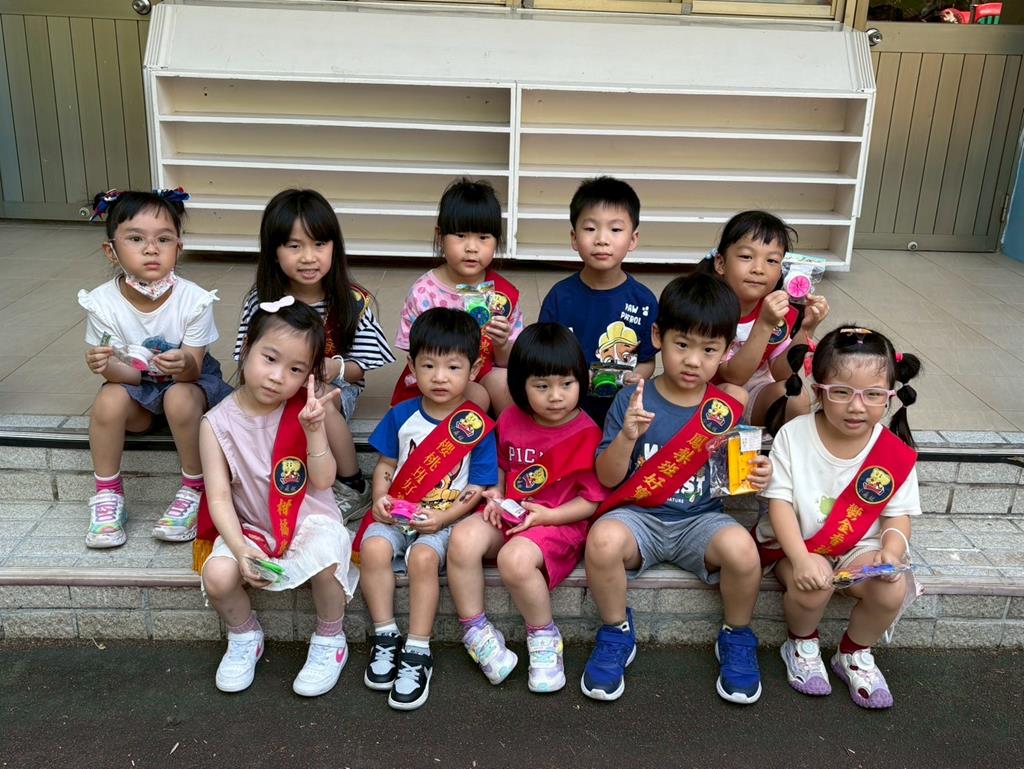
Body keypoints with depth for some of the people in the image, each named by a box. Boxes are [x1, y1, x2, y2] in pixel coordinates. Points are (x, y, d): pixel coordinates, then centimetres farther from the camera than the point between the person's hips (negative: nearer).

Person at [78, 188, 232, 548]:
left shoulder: (194, 299, -23)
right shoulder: (103, 303, -18)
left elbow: (193, 370, -20)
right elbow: (127, 373, -15)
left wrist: (183, 365, -44)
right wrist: (107, 366, -38)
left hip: (189, 380, -2)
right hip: (138, 385, 2)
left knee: (180, 399, -33)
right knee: (109, 400, -28)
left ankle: (193, 490, -11)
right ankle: (107, 495, -7)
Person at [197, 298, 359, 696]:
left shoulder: (304, 411, -9)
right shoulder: (218, 423, -9)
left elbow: (323, 481, -12)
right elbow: (219, 497, -10)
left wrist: (314, 430, -27)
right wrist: (241, 550, -23)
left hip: (310, 521, -1)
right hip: (250, 527, 1)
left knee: (325, 562, -31)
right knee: (218, 575, -25)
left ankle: (330, 641, 1)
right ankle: (244, 637, 10)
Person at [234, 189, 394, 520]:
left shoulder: (354, 301, -11)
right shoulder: (262, 301, -8)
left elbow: (361, 366, -5)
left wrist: (337, 368, -27)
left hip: (335, 388, -1)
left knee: (322, 404, -34)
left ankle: (353, 490, -14)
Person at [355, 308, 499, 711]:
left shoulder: (477, 428, -5)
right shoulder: (401, 415, 5)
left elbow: (477, 488, -5)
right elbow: (385, 464, 13)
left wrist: (441, 518, -18)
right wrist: (380, 498, -7)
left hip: (444, 518, -3)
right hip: (396, 512, 3)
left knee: (423, 556, -32)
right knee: (374, 547, -26)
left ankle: (418, 652, -18)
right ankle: (385, 638, -10)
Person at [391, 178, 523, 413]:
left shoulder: (504, 293, -3)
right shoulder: (424, 292, -13)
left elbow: (506, 363, 2)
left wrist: (502, 345, -21)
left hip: (483, 374, 4)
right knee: (478, 397, -29)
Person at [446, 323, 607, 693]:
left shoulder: (587, 434, -10)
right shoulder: (510, 420, 5)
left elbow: (593, 500, -8)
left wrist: (546, 515, -19)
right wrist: (495, 494, 2)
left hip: (560, 523, -5)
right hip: (509, 516, 5)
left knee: (515, 559, -35)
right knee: (462, 539, -25)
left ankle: (543, 636, -5)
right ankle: (476, 632, -6)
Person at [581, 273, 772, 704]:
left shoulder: (728, 408, 1)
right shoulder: (632, 400, -4)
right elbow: (607, 478, -4)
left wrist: (757, 477, -13)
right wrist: (627, 435, -22)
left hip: (702, 519, 1)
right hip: (638, 515, -1)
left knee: (741, 549, -31)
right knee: (603, 540, -34)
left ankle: (737, 639, 3)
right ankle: (616, 635, -3)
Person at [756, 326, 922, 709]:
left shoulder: (895, 453, -8)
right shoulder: (793, 435, -14)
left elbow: (898, 515, -1)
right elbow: (780, 502, -15)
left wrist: (891, 552, -24)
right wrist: (801, 559, -28)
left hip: (861, 547, 2)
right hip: (799, 544, -2)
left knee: (892, 590, -25)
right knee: (812, 587, -32)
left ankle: (855, 653, 9)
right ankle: (802, 644, 6)